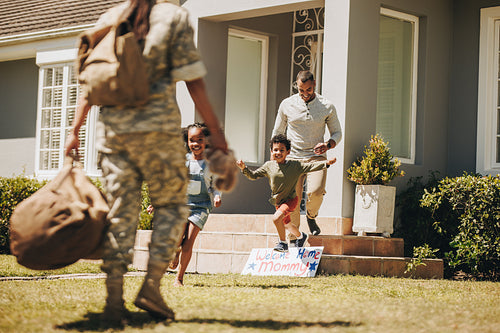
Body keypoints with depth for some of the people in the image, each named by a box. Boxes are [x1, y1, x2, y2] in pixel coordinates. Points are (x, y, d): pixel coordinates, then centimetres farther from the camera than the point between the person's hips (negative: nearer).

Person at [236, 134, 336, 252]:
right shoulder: (268, 166, -6)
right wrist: (244, 168, -17)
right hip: (278, 202, 5)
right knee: (286, 224, 24)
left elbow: (311, 166, -17)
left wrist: (326, 163, -29)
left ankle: (283, 243, -9)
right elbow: (253, 175, 0)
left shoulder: (295, 165, -15)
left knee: (277, 218, -28)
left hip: (291, 200, -5)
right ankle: (300, 236, 54)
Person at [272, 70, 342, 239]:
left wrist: (328, 145, -11)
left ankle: (311, 216, 7)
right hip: (293, 158, 1)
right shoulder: (287, 105, 2)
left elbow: (337, 133, 11)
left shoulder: (327, 107, 1)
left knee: (316, 192, -26)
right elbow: (277, 133, 14)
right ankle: (293, 241, 9)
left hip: (316, 157, -1)